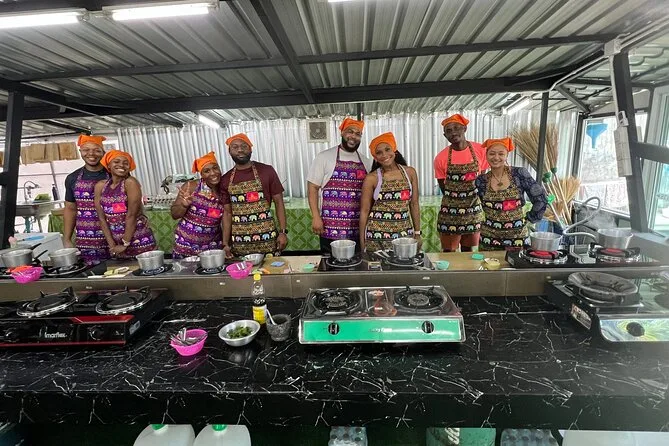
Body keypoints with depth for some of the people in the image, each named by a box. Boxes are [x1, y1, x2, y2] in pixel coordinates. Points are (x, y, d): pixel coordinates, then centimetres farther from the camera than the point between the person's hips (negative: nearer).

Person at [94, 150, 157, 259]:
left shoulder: (130, 183, -10)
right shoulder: (100, 186, 5)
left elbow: (131, 215, -13)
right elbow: (102, 218, 3)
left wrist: (125, 244, -12)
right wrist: (112, 244, -3)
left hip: (139, 241, -4)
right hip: (117, 243, 4)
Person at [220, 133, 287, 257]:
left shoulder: (267, 171, -2)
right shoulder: (226, 180, 5)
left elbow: (279, 202, 0)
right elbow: (227, 212, 7)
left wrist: (283, 232, -7)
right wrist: (225, 243, 2)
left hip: (266, 238, -2)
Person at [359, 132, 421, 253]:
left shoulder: (410, 172, 2)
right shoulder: (371, 178, -6)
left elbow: (414, 204, 7)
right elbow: (364, 210, -2)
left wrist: (417, 233, 7)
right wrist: (362, 241, -1)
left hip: (405, 233, 3)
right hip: (377, 236, -2)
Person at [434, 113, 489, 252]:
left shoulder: (479, 150, -5)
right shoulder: (441, 157, -9)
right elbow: (443, 187, 2)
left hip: (474, 210, 2)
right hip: (450, 212, -2)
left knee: (469, 252, 16)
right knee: (449, 253, 6)